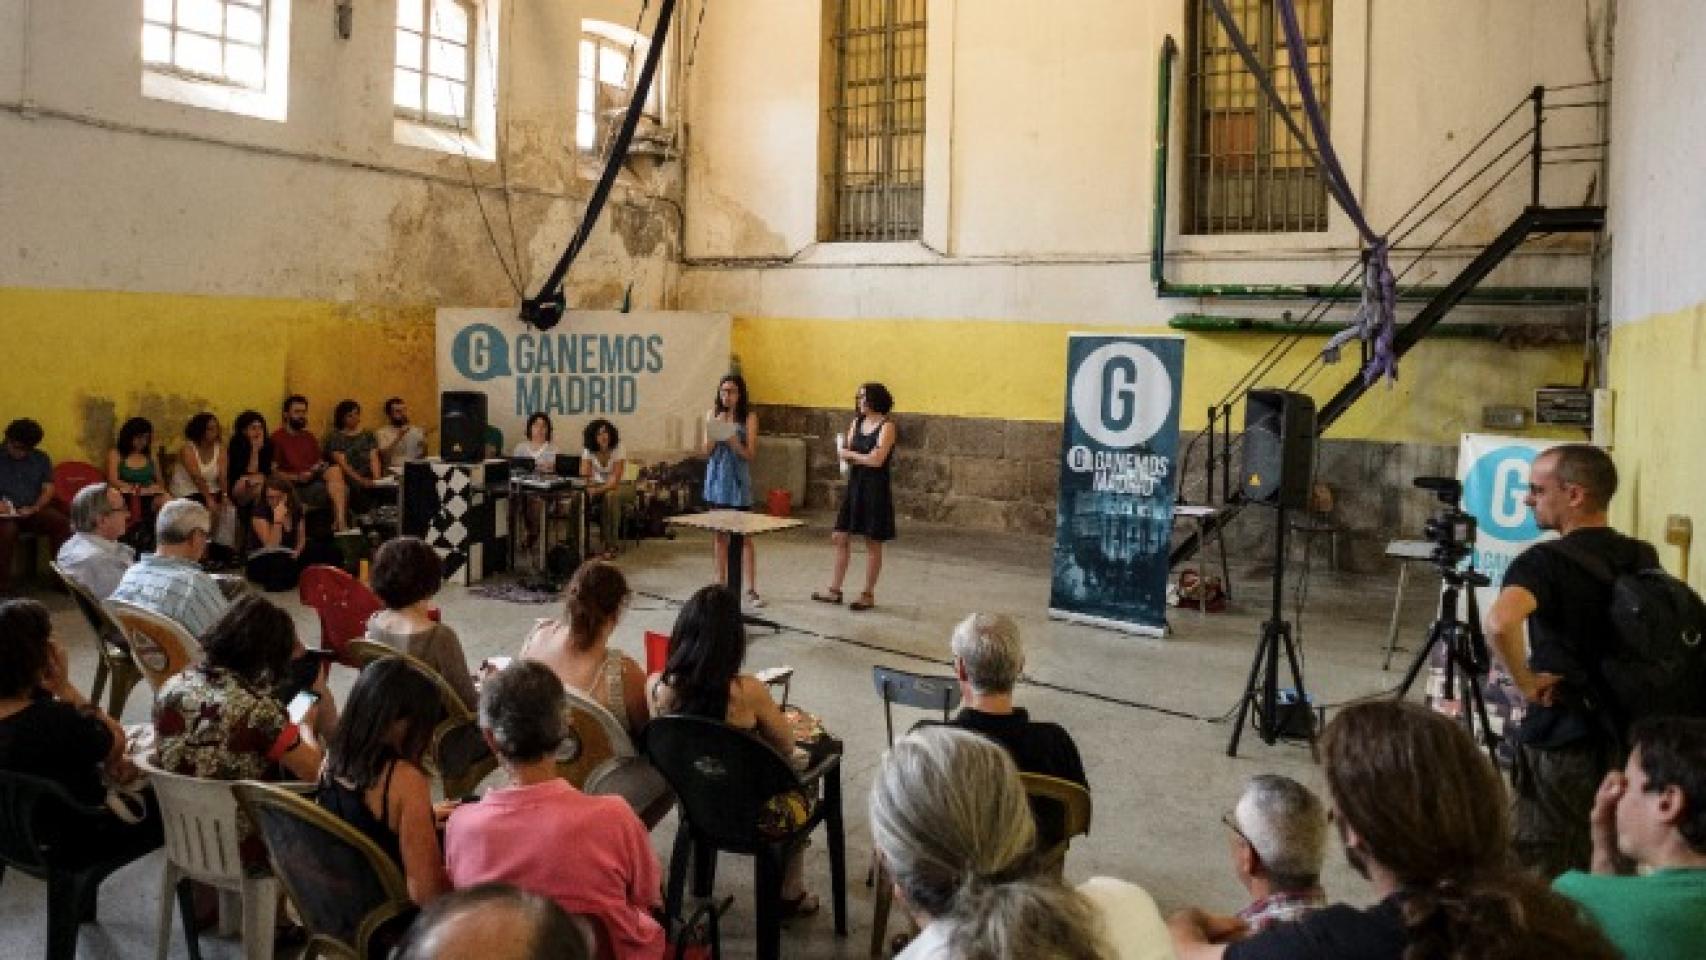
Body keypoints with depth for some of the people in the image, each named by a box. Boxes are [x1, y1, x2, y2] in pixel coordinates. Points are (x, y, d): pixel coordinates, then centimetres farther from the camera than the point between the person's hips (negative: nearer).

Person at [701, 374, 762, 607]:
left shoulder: (749, 417, -5)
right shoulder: (713, 415, 4)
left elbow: (750, 454, -8)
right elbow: (706, 451, 2)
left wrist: (732, 439, -23)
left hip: (738, 481, -3)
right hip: (717, 480, 3)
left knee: (744, 535, -3)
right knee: (720, 535, 11)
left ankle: (751, 590, -1)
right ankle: (721, 584, 19)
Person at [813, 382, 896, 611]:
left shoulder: (886, 426, -10)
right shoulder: (857, 423, 9)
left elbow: (876, 459, -18)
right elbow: (844, 453, 9)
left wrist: (850, 454, -6)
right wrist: (863, 458, -11)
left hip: (875, 489, -7)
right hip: (854, 485, 7)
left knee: (873, 543, 3)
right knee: (841, 538, 6)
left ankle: (868, 594, 12)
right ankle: (834, 590, 14)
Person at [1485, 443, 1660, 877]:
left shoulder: (1545, 561, -19)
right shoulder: (1644, 558, 2)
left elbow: (1500, 623, -36)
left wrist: (1526, 682, -21)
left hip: (1560, 739, -6)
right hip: (1629, 735, 7)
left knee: (1546, 880, 7)